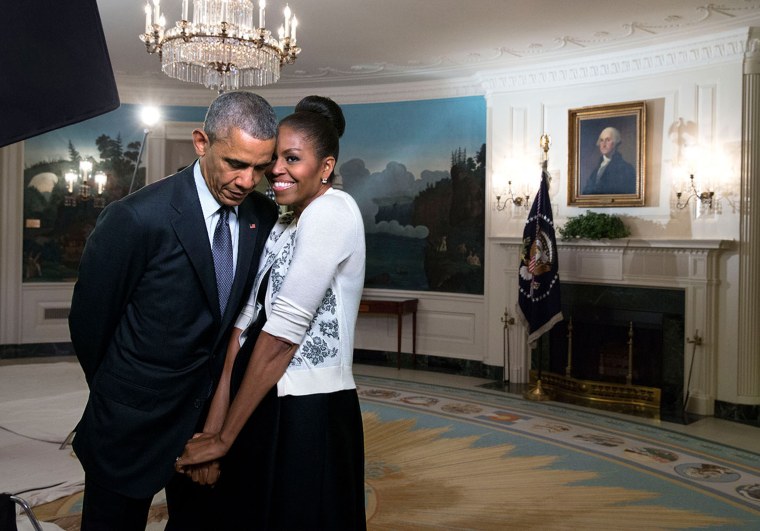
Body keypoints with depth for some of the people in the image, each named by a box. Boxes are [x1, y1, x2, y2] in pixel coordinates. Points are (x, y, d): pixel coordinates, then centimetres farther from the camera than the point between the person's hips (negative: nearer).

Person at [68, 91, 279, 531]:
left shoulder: (265, 217, -5)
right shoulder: (135, 219, -21)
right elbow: (88, 321, -9)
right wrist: (121, 394, 5)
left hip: (211, 413, 5)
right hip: (134, 426, -4)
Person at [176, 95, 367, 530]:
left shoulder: (332, 212, -13)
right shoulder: (280, 226, 12)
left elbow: (283, 332, -17)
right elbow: (246, 323, 2)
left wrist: (224, 437, -11)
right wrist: (213, 427, -5)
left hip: (307, 416, -7)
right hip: (261, 409, 7)